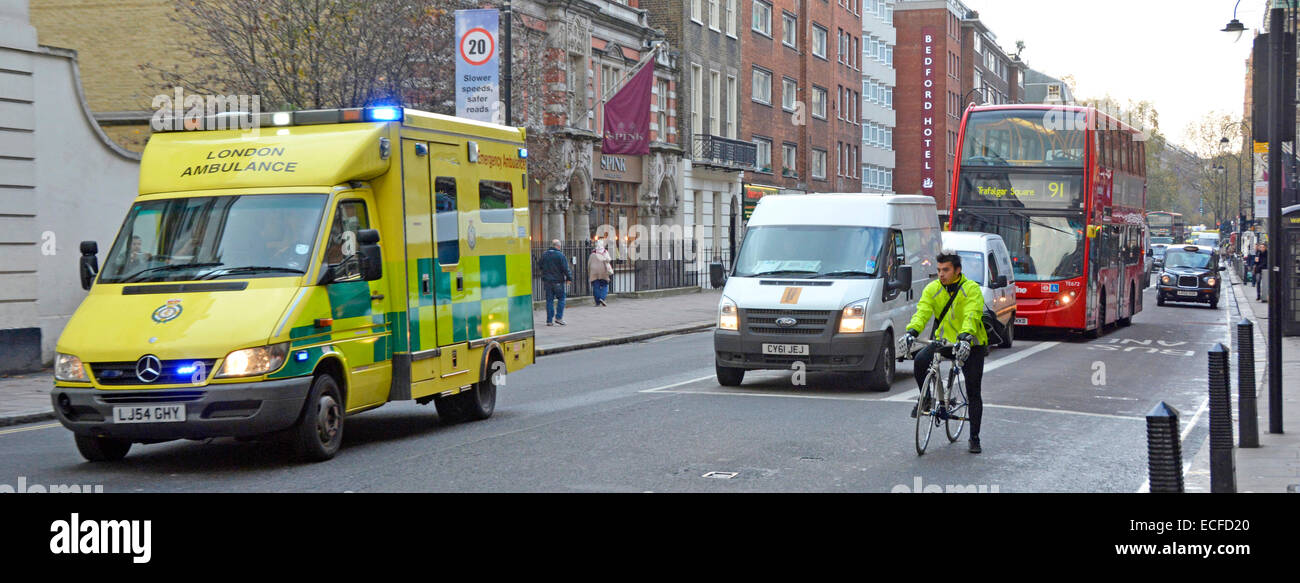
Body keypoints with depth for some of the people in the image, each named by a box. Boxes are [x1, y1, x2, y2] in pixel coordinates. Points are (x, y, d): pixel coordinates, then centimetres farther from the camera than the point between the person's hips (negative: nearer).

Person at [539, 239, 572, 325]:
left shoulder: (544, 255, 5)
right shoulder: (560, 255, -10)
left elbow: (539, 266, 15)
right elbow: (566, 268, -13)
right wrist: (569, 278, -2)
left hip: (547, 281, 4)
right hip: (558, 281, -4)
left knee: (549, 300, 7)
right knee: (561, 298, 8)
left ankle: (549, 320, 5)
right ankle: (558, 317, -2)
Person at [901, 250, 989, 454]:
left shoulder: (971, 289, -14)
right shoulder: (932, 289, -2)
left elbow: (972, 316, -28)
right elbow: (922, 312, -14)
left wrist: (966, 337, -47)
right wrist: (912, 331, -34)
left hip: (971, 345, -3)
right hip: (944, 341, 3)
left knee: (973, 393, -1)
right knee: (920, 360, -26)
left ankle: (974, 438, 12)